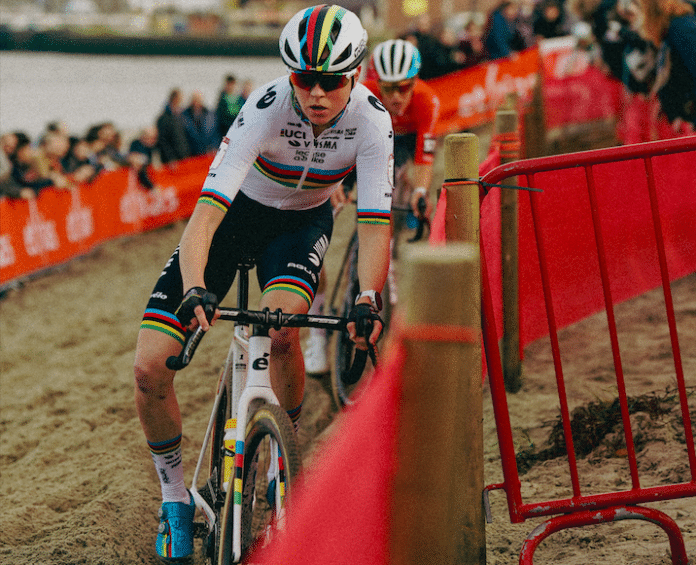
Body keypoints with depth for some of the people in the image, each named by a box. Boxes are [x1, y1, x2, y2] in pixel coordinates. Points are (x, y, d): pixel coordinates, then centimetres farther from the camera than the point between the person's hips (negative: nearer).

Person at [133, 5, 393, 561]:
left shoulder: (372, 120, -26)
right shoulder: (266, 109, -34)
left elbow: (375, 222, -27)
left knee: (283, 330, -32)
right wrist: (194, 289, -57)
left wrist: (368, 298, -45)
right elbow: (207, 209, -41)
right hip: (238, 210, -1)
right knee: (150, 369, -15)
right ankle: (175, 499, 9)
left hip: (302, 222, 1)